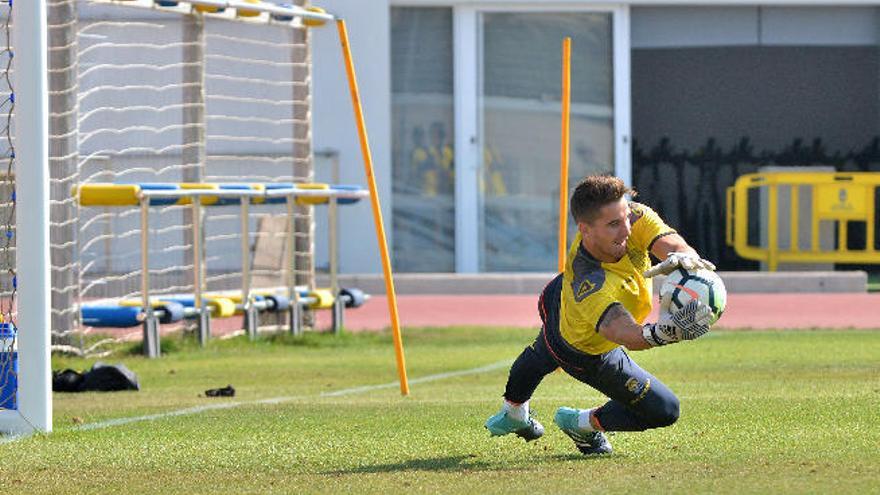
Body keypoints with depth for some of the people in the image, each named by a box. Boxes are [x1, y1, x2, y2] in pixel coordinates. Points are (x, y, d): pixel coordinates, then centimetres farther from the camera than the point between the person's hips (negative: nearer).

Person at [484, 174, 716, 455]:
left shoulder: (634, 216, -37)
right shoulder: (592, 288, -55)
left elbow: (674, 245, -46)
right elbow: (621, 331, -69)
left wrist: (683, 259, -71)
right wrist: (662, 332, -90)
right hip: (588, 355, -7)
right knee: (664, 411, 2)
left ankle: (514, 413, 69)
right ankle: (585, 424, 25)